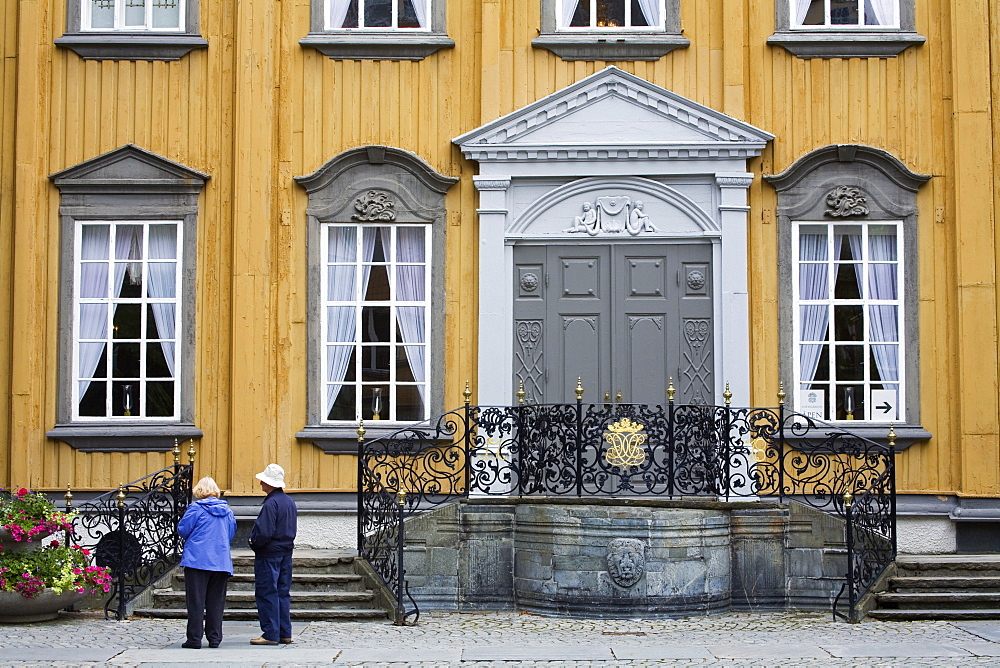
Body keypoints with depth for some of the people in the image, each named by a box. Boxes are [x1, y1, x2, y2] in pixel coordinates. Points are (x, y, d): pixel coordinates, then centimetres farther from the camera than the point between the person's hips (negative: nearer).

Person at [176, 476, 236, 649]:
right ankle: (215, 638, 9)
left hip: (197, 560, -4)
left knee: (196, 602, -1)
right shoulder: (227, 510, 8)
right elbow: (231, 533, 16)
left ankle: (194, 639, -1)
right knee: (216, 601, 9)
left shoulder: (196, 508, -7)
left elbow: (182, 529, -5)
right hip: (221, 562, 4)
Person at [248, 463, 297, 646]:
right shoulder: (289, 501, 11)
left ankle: (271, 634, -2)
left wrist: (253, 542, -5)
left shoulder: (271, 504, -18)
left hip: (268, 554, -9)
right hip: (286, 552, 9)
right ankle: (285, 633, 13)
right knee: (283, 593, 11)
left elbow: (264, 532, -24)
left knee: (266, 594, -3)